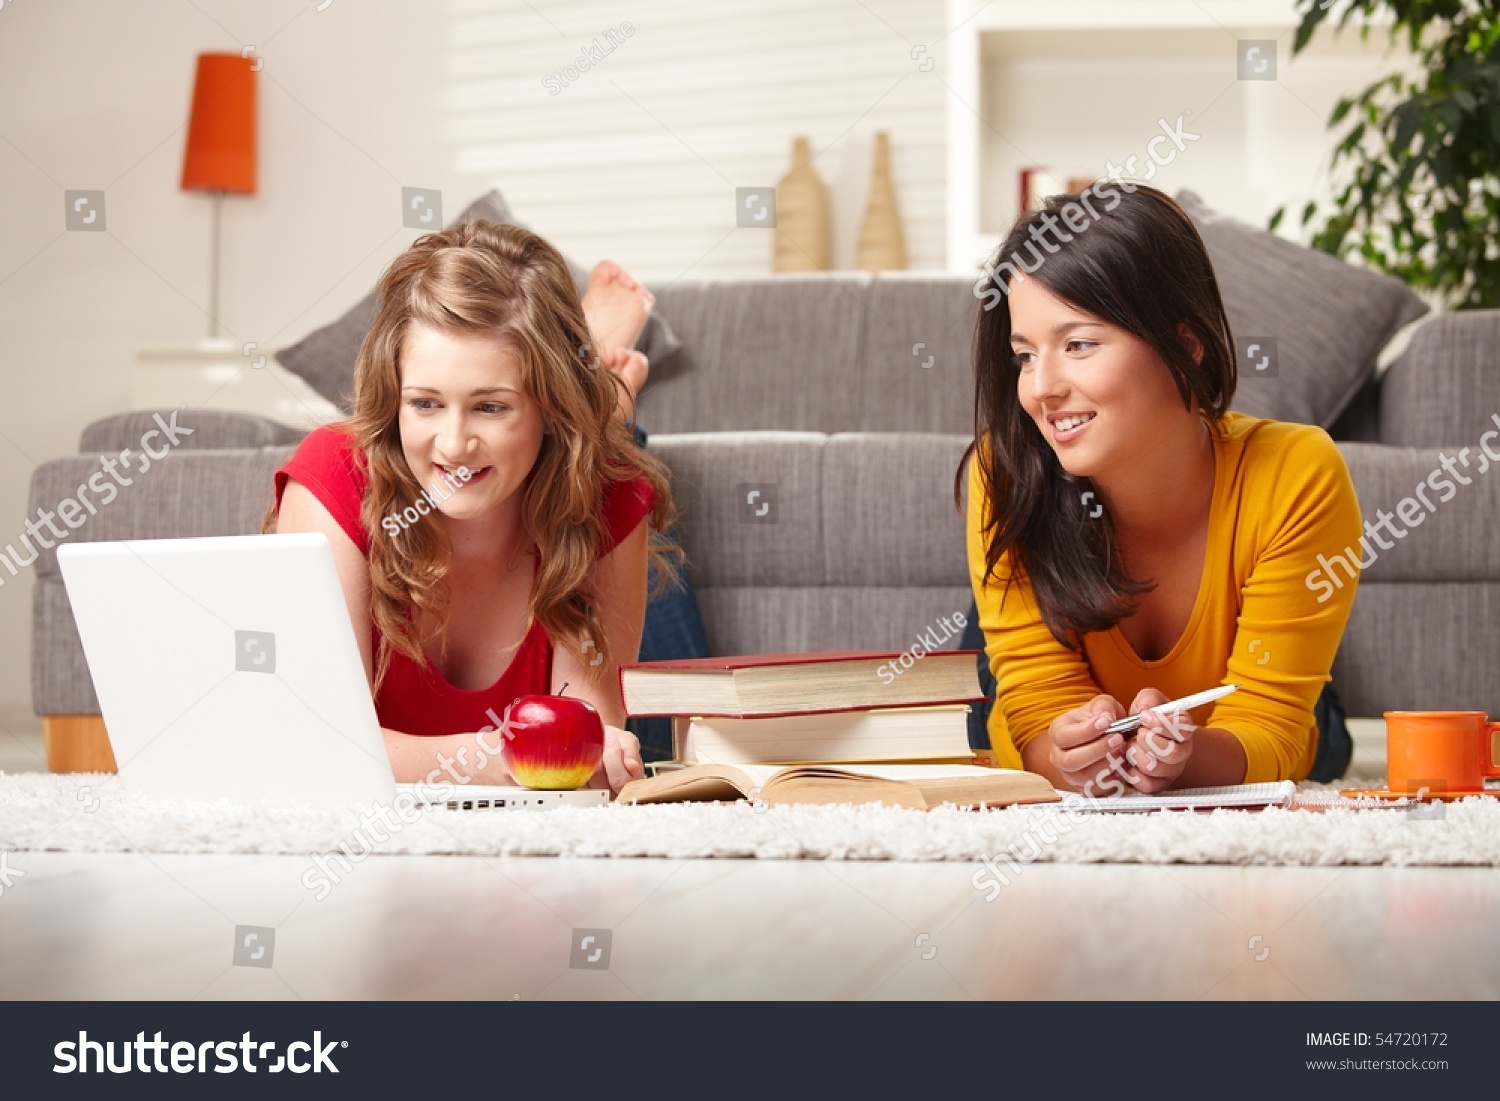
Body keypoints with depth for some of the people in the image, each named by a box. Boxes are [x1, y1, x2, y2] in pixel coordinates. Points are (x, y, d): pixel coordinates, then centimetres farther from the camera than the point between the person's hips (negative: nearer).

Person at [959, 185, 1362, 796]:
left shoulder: (1295, 477, -24)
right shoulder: (1005, 476, -22)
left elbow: (1267, 731, -21)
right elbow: (1042, 709, -18)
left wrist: (1179, 756, -44)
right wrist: (1072, 756, -41)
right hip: (1057, 814, 0)